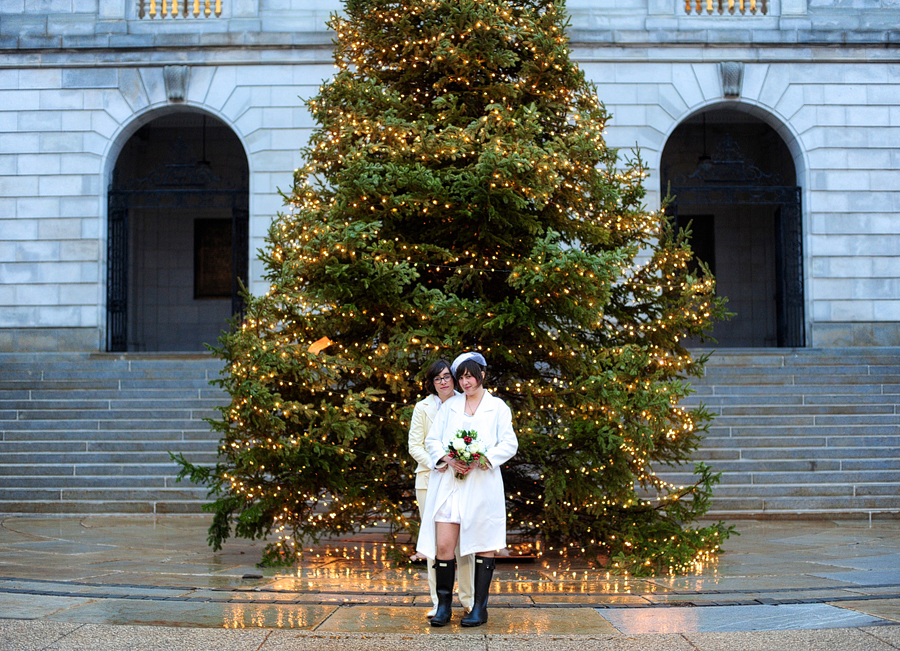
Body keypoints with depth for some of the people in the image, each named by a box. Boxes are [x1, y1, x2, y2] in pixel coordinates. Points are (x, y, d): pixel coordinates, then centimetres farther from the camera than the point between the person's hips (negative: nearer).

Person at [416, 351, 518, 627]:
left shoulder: (498, 407, 7)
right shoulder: (450, 406, 15)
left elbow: (510, 444, 0)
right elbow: (432, 439, 11)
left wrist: (480, 460, -13)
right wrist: (448, 459, -9)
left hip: (481, 484, -2)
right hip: (448, 483, 2)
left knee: (484, 545, 1)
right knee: (443, 545, -5)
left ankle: (479, 608, 8)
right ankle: (443, 606, 4)